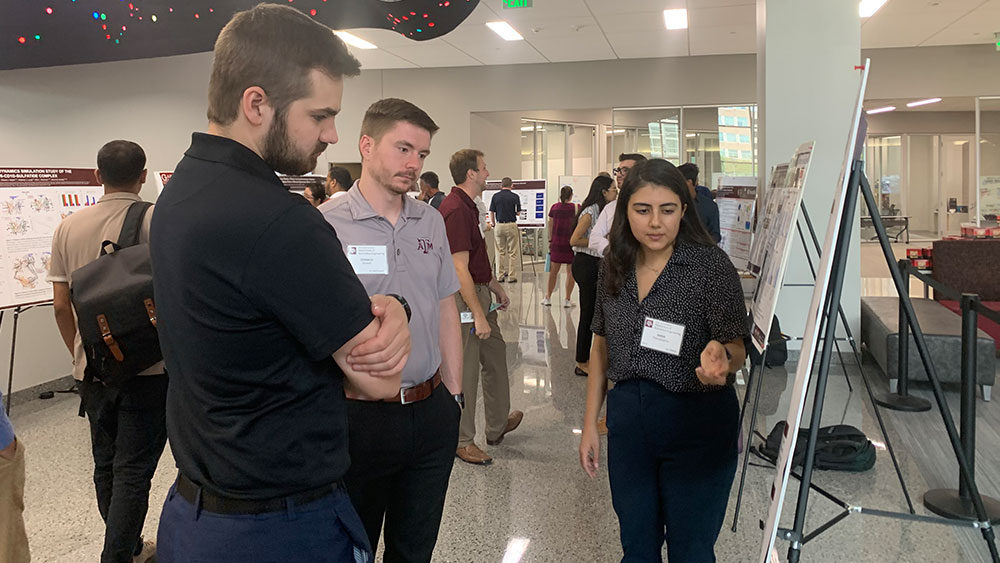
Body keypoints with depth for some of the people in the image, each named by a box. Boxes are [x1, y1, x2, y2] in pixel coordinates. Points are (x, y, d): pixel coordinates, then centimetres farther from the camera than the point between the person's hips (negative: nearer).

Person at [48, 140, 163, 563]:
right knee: (132, 471, 1)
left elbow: (60, 306, 6)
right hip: (147, 368, -5)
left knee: (106, 466, 18)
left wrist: (79, 354, 20)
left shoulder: (69, 227, 4)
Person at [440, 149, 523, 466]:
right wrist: (479, 315, -25)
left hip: (480, 294, 11)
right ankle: (462, 441, 15)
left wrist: (496, 288, 24)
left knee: (495, 357, 20)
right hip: (465, 300, -11)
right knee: (465, 372, 1)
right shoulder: (456, 210, -21)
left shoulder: (467, 206, 12)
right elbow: (460, 270, -25)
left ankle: (498, 425, 35)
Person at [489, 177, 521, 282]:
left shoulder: (495, 196, 1)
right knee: (513, 252, 3)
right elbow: (518, 213, 4)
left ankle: (501, 276, 12)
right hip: (511, 225, -2)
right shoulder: (515, 197, -4)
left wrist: (493, 224, 15)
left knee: (500, 252, 10)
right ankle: (511, 276, 2)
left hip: (499, 225, 2)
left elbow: (491, 212, 2)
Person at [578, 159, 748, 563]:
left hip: (697, 426, -4)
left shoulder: (710, 264, -12)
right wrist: (590, 425, 9)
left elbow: (736, 348, -11)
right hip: (627, 419, 4)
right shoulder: (613, 267, 2)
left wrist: (721, 358, -36)